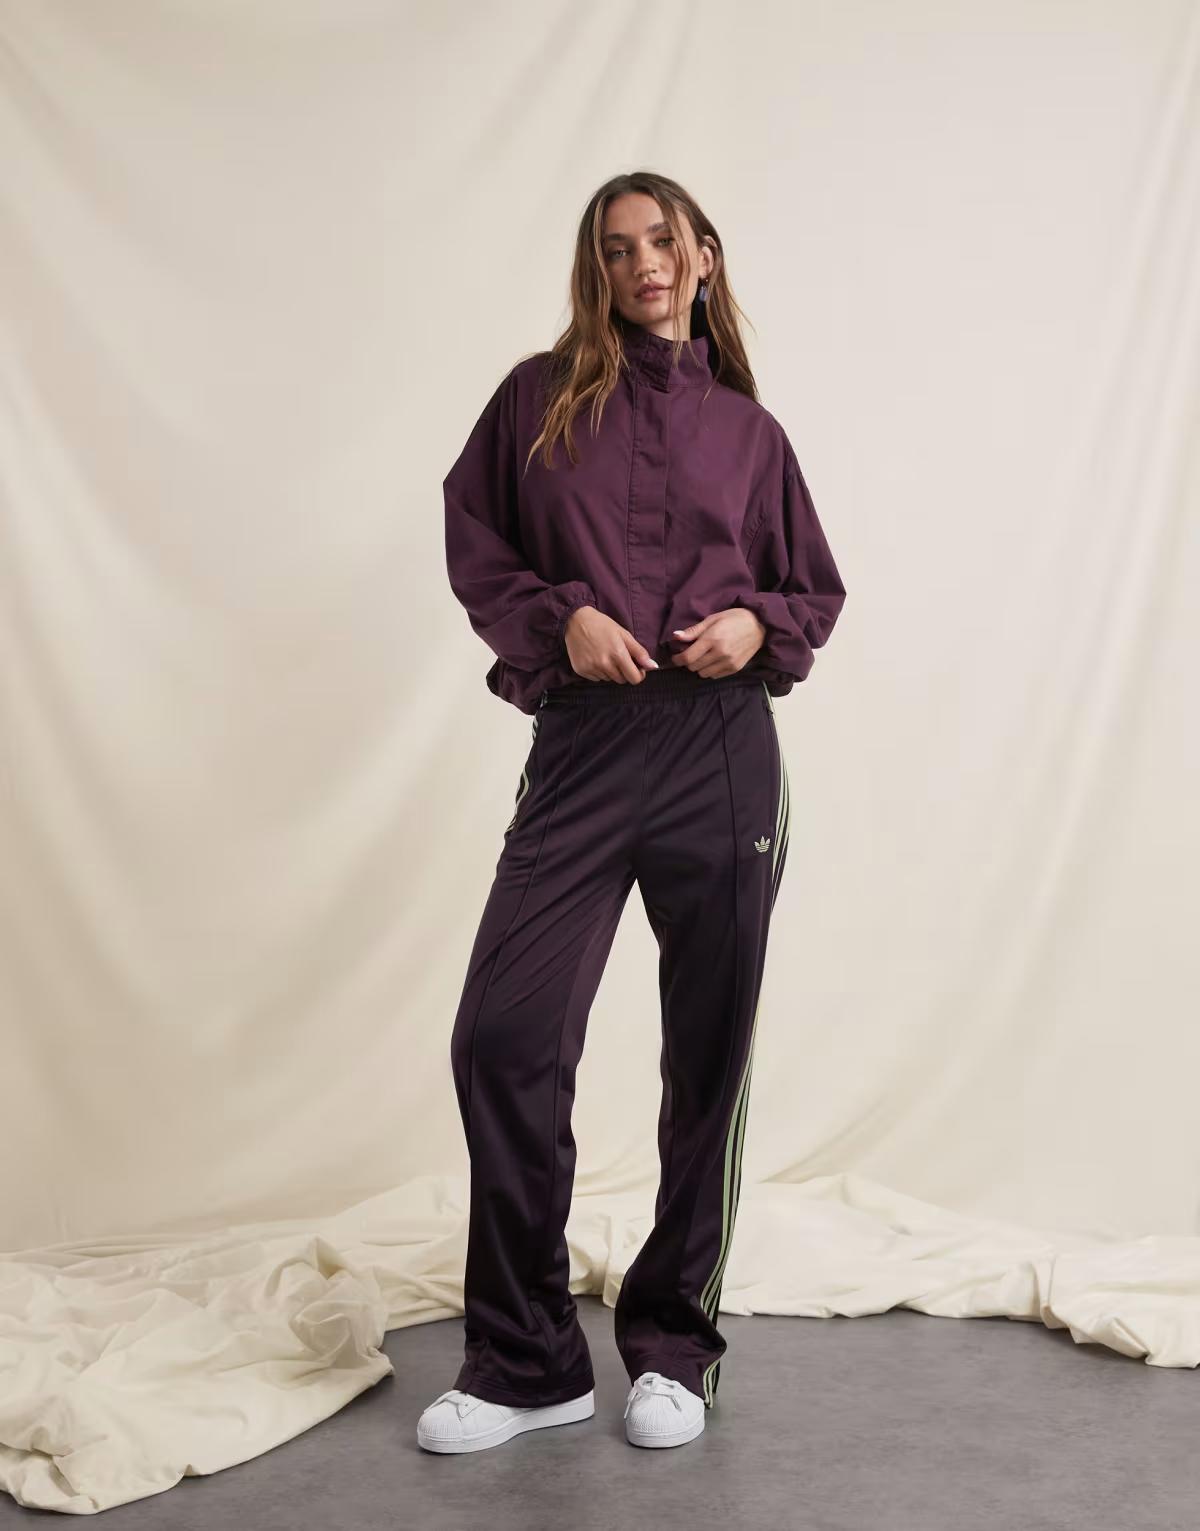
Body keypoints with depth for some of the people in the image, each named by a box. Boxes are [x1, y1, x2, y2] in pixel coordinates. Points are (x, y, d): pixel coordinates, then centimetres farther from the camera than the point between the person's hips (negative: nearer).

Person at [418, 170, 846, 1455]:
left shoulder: (747, 428, 13)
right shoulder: (541, 397, 9)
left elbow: (818, 590, 18)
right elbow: (473, 549, 8)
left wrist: (758, 625, -3)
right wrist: (560, 616, -8)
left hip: (723, 754, 1)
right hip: (581, 747, -1)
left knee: (708, 1054, 4)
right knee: (504, 1034, -10)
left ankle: (675, 1347, 21)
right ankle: (524, 1362, 7)